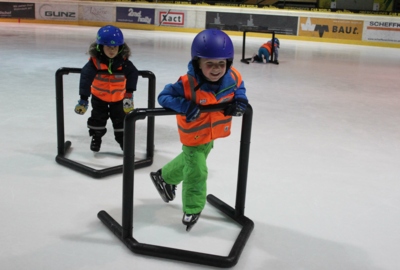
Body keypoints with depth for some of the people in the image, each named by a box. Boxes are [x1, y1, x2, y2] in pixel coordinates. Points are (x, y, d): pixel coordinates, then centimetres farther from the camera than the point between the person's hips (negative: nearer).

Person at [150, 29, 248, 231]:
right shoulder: (187, 84, -34)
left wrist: (239, 102, -18)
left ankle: (165, 177, 57)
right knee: (196, 172, -1)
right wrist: (185, 106, -44)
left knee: (189, 161, 29)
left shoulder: (233, 78, -19)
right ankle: (192, 209, 24)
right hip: (194, 135, -6)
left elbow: (239, 89, 3)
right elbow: (164, 96, -28)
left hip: (213, 133, 7)